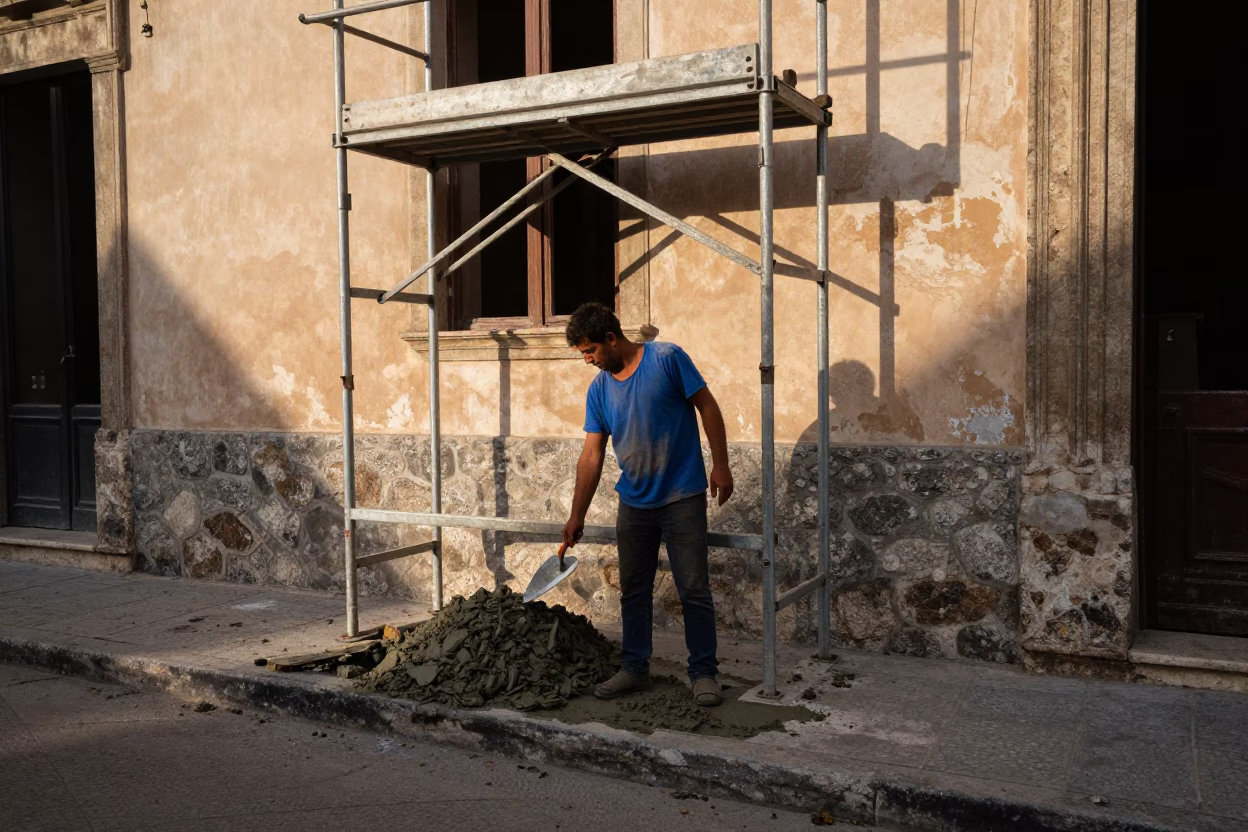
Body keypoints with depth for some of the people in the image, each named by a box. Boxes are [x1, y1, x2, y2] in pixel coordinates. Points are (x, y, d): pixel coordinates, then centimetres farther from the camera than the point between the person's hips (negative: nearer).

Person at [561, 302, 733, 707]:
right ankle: (634, 668, 25)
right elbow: (592, 455, 3)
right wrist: (577, 516, 1)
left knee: (694, 590, -1)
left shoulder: (667, 358, -11)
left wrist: (720, 465, -11)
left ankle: (704, 672, 10)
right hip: (633, 503, 5)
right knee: (633, 591, 12)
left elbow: (707, 406, -7)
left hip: (682, 498, -5)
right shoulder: (599, 389, 3)